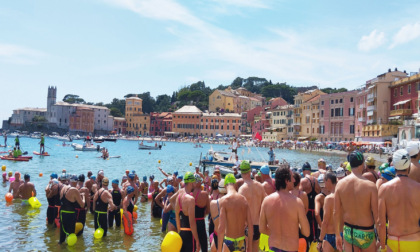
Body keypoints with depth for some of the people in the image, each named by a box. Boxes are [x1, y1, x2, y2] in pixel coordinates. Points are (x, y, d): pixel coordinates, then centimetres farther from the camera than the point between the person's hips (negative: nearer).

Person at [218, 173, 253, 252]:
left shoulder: (223, 200, -13)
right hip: (242, 242, 4)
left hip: (229, 242, -4)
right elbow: (250, 225, 1)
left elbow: (221, 228, -18)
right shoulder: (244, 199, 0)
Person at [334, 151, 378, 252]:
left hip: (348, 231, 2)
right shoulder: (371, 186, -16)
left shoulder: (340, 184, -7)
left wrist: (337, 234, 11)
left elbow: (336, 213, -2)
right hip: (366, 233, -2)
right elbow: (376, 216, -13)